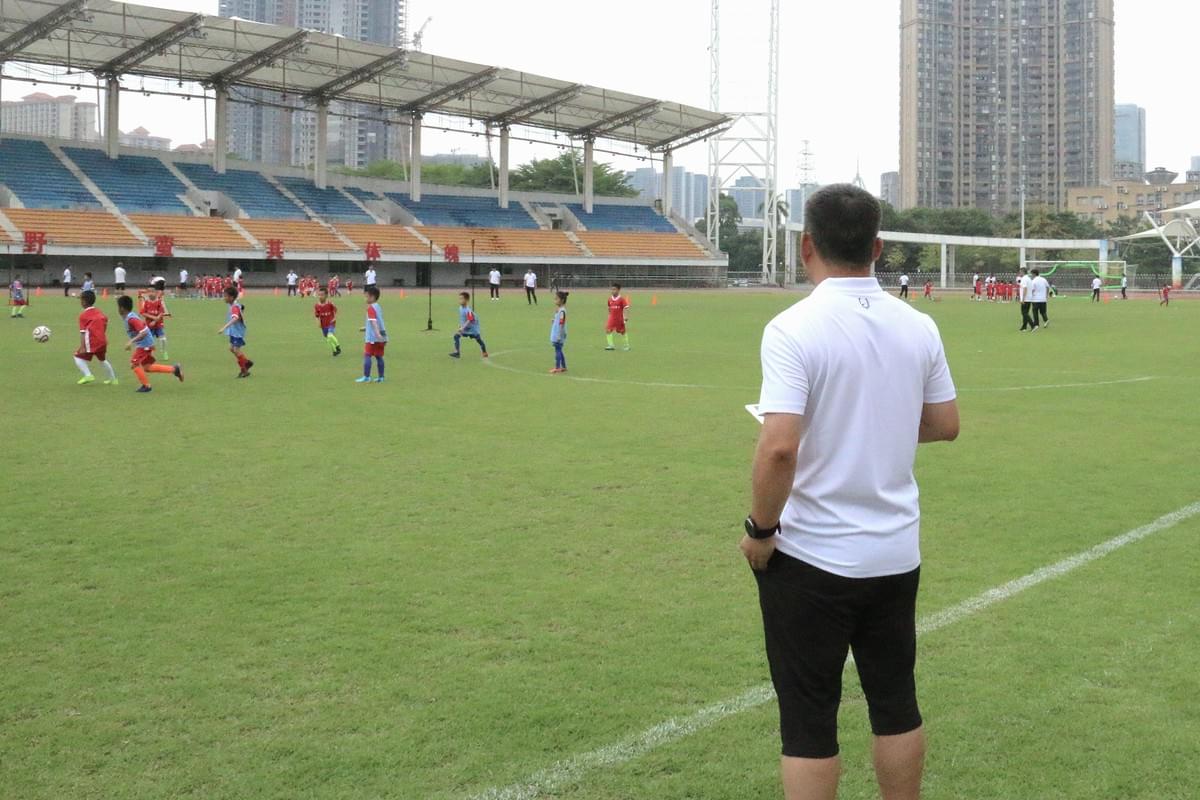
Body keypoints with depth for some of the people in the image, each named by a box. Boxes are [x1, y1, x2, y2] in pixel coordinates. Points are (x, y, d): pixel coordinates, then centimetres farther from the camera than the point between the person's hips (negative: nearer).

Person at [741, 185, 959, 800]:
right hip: (895, 554, 5)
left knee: (808, 724, 7)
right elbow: (945, 425, 10)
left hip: (811, 557, -5)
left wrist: (760, 529, -12)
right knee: (896, 706, 18)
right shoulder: (918, 328, 0)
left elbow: (779, 446, -26)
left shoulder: (793, 330, -17)